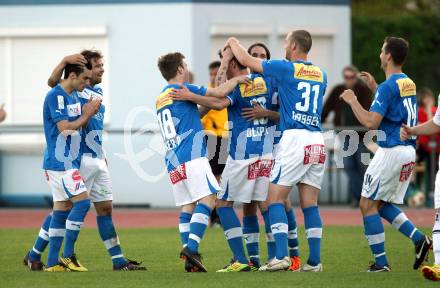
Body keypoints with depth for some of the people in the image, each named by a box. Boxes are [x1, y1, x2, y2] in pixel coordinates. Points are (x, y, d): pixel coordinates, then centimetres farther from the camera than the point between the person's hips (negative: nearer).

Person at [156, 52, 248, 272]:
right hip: (192, 156, -8)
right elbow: (220, 92, -7)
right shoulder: (181, 89, -2)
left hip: (173, 161, 8)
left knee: (187, 207, 6)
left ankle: (190, 259, -3)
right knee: (207, 199, -13)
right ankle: (191, 247, -27)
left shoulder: (160, 99, 22)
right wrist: (237, 79, 10)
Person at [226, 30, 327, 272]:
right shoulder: (321, 74, 16)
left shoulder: (286, 68, -2)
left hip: (294, 137, -6)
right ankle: (314, 261, 2)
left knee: (275, 198, -2)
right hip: (318, 142, 6)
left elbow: (245, 60, 7)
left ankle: (281, 256, -13)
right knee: (310, 204, 7)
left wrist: (233, 42, 27)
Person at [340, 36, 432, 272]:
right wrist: (374, 88, 30)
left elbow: (371, 122, -21)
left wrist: (352, 101, -9)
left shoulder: (387, 86, -15)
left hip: (391, 152, -9)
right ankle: (419, 239, 1)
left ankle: (380, 262, -1)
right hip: (409, 152, 9)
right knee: (383, 204, 18)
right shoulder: (409, 83, 12)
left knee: (368, 204, 1)